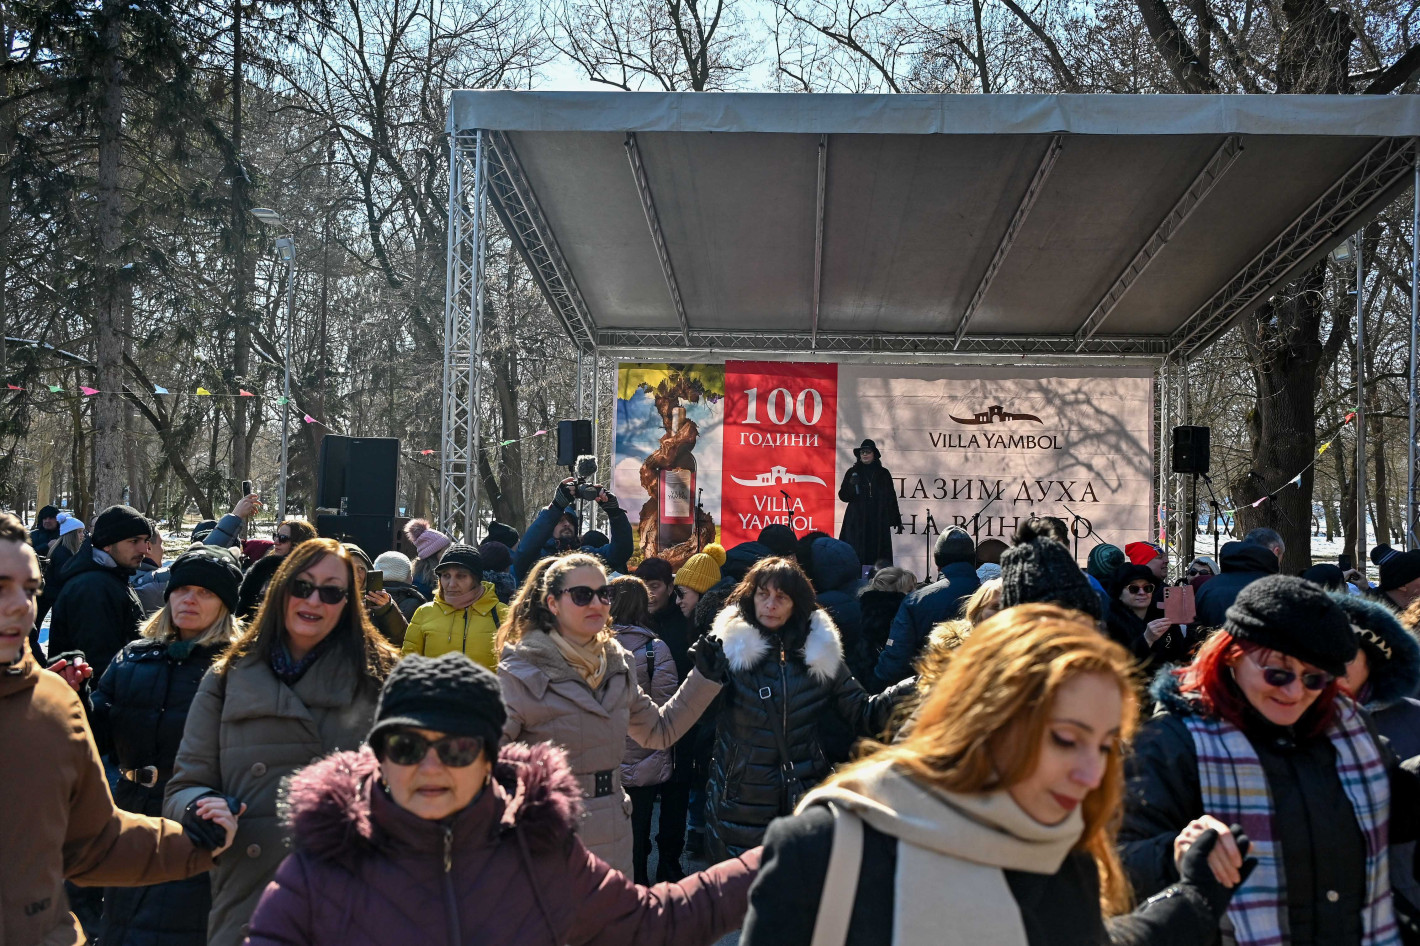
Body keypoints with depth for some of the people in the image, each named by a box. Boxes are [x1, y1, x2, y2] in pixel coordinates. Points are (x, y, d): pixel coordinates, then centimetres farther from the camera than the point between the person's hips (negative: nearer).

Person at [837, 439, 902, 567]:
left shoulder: (883, 474, 9)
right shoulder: (852, 472, 7)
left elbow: (892, 498, 10)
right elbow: (843, 496, 4)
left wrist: (896, 521, 8)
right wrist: (851, 485, -16)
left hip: (879, 522, 1)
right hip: (857, 522, -1)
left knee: (879, 558, -6)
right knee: (856, 557, -10)